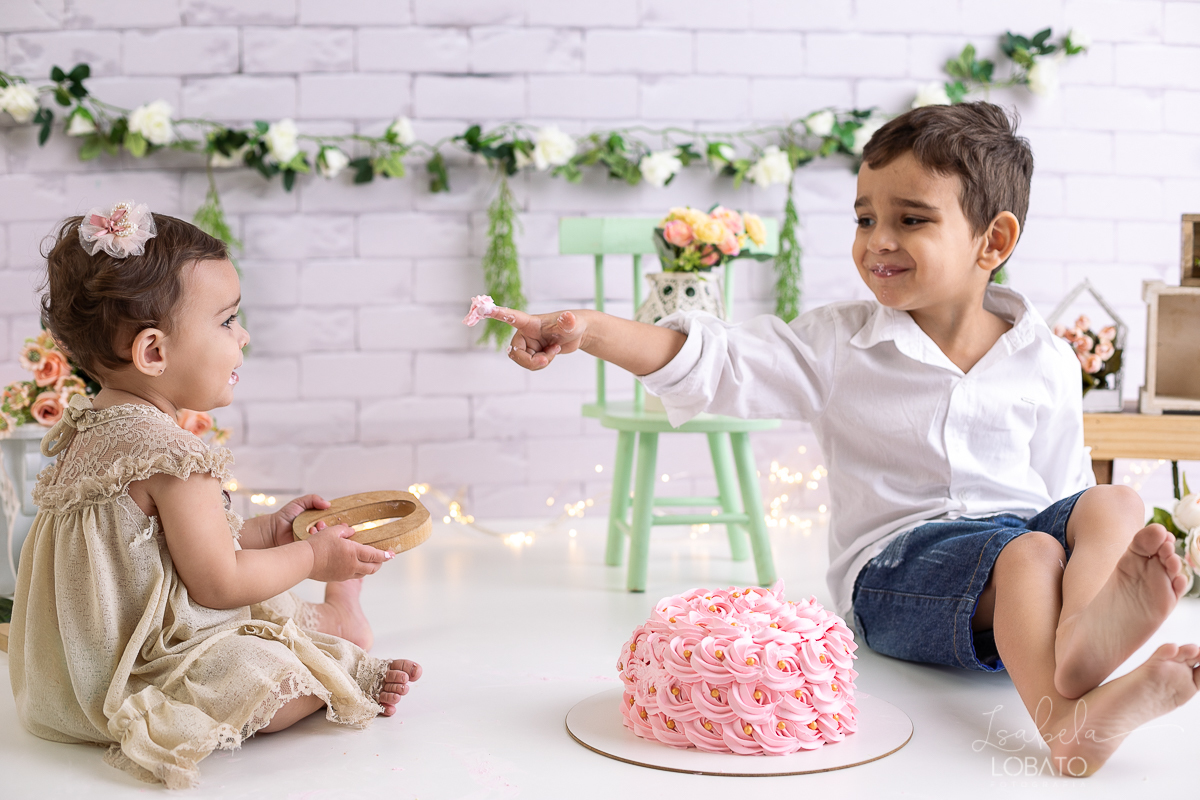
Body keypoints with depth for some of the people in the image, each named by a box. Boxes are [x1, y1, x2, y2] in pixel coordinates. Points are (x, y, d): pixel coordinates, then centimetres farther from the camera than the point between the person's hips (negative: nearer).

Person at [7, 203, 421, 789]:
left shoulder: (89, 429, 7)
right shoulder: (172, 454, -27)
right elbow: (218, 582, -22)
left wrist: (266, 530, 16)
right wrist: (311, 556, -7)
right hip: (140, 685, -11)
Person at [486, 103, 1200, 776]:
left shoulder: (1047, 364, 9)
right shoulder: (839, 344, 3)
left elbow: (1063, 486, 16)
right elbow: (714, 363, -5)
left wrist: (1126, 542, -2)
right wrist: (587, 330, -17)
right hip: (894, 566, -3)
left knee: (1113, 505, -24)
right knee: (1025, 555, -31)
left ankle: (1084, 637, -53)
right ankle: (1069, 719, -56)